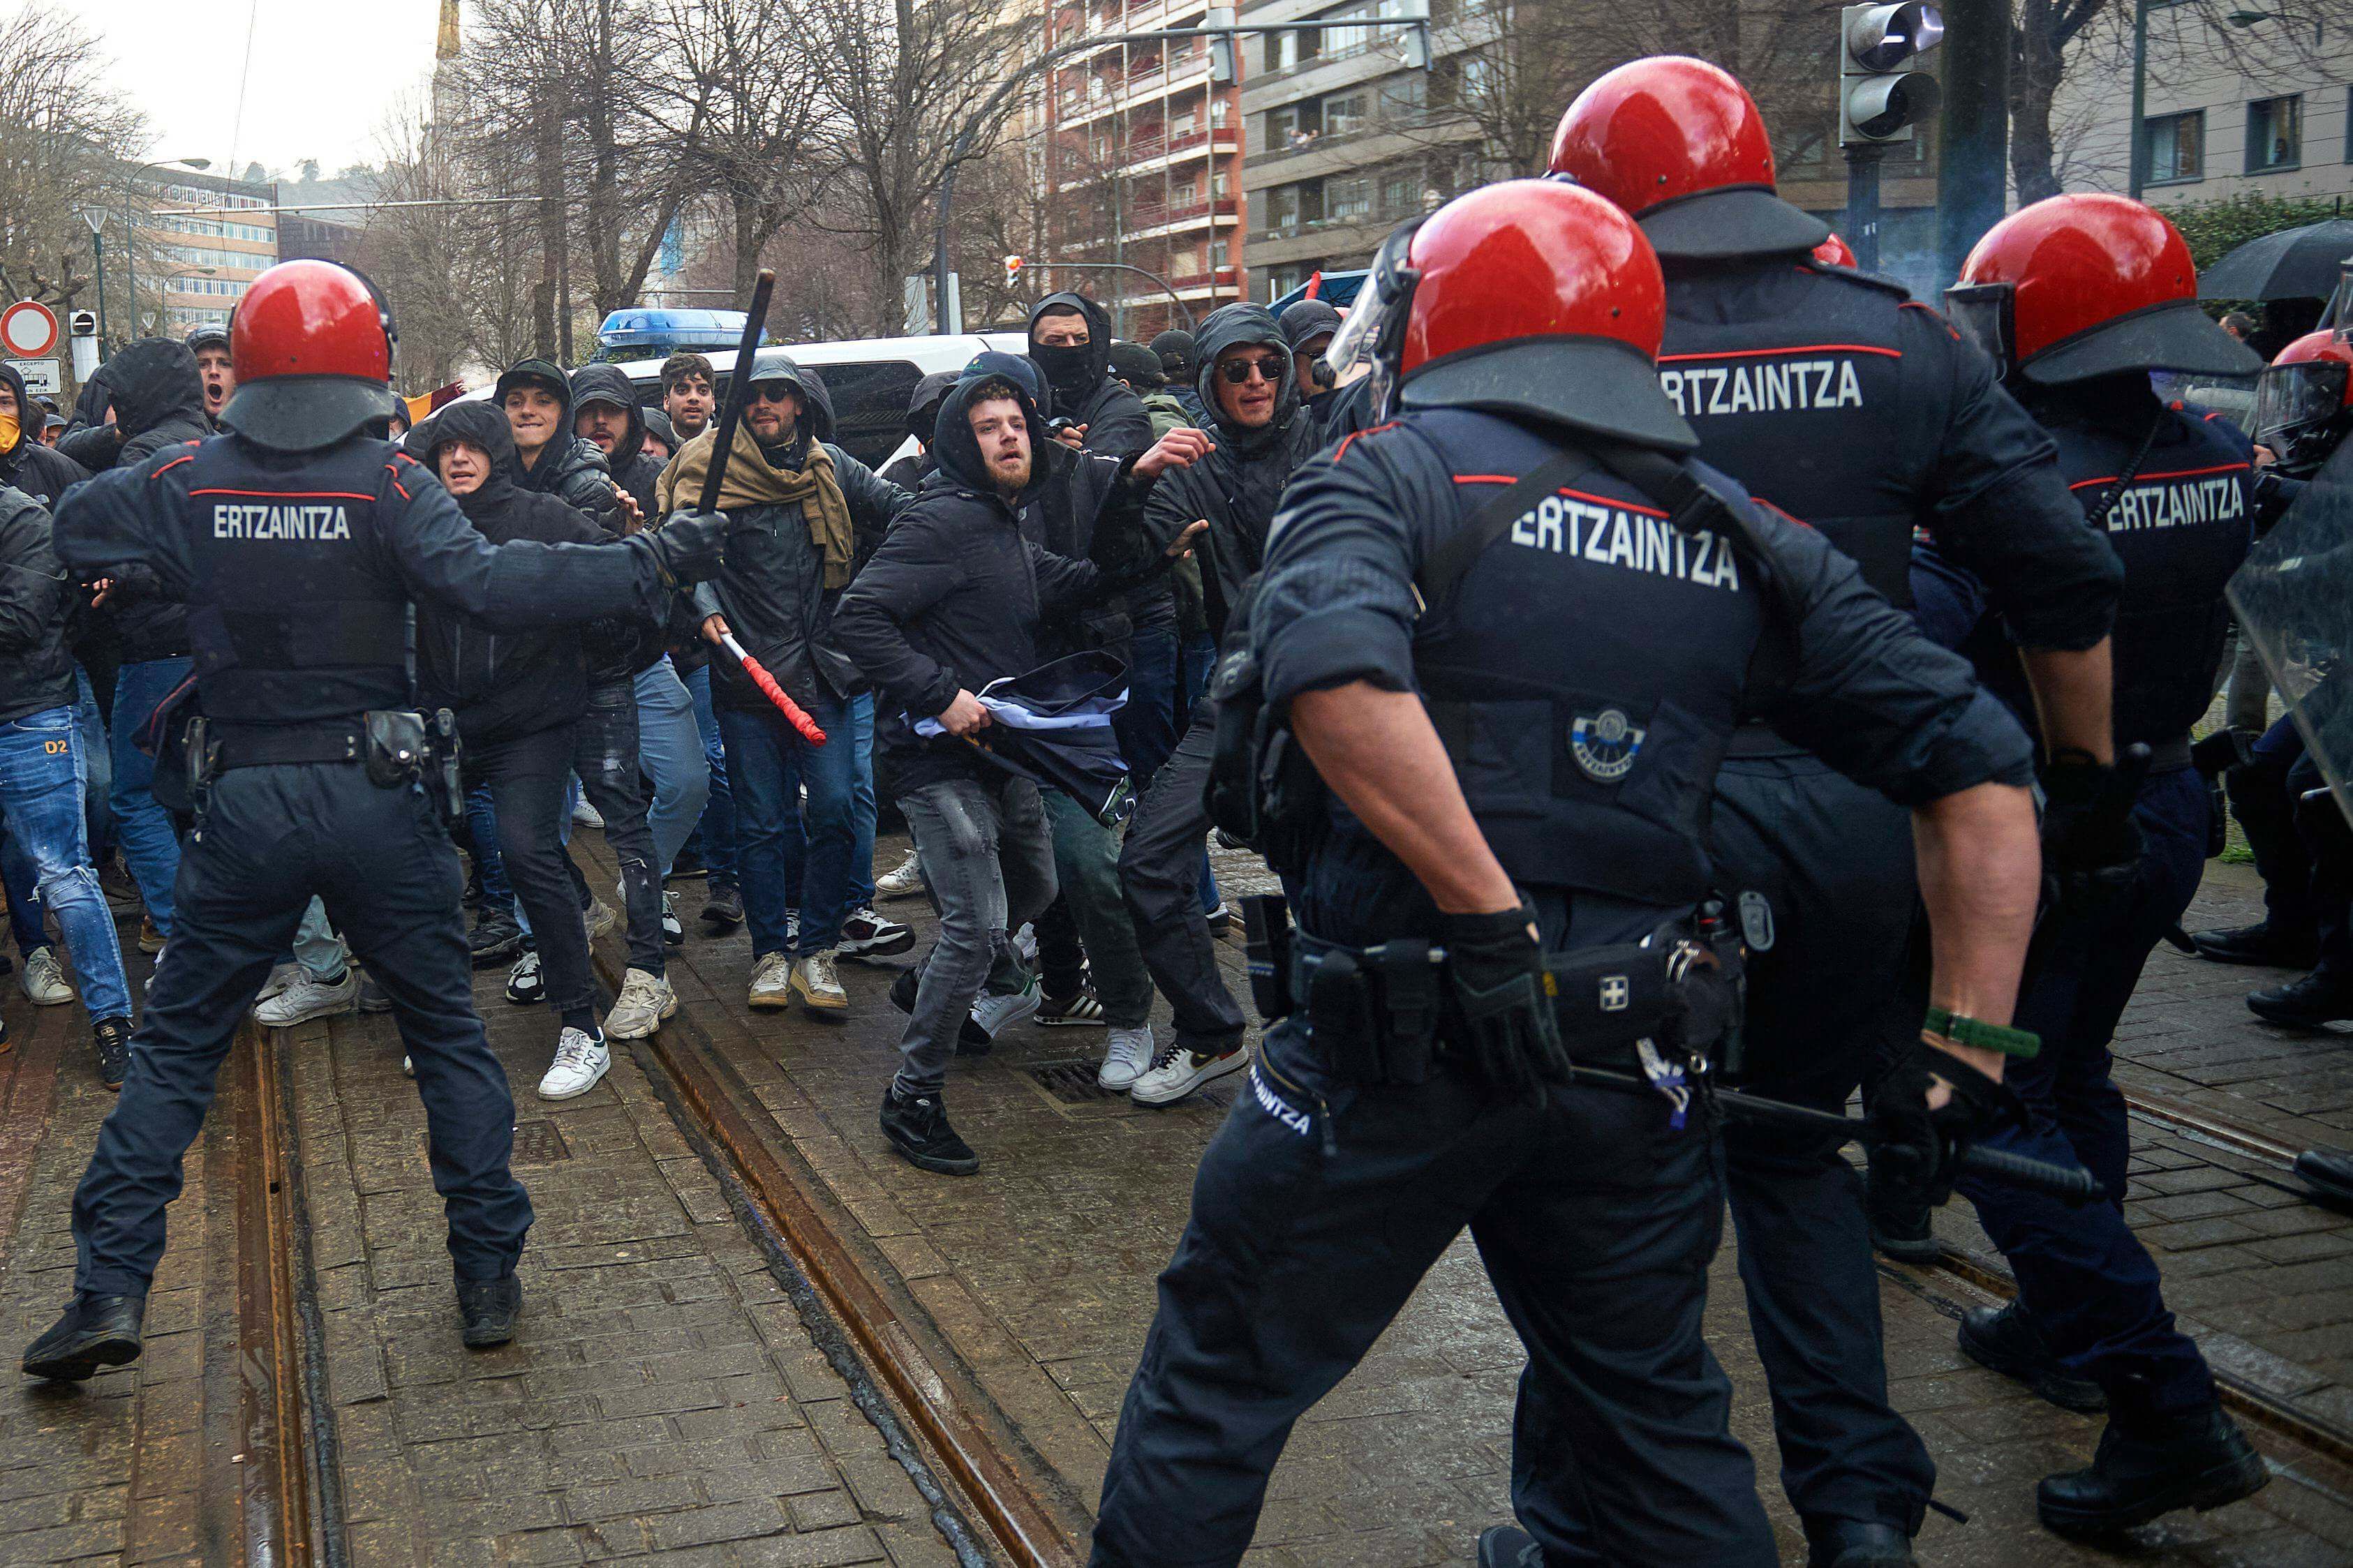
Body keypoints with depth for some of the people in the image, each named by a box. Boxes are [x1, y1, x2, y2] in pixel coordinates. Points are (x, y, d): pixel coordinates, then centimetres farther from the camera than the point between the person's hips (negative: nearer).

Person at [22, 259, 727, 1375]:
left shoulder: (188, 483, 0)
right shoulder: (387, 483, -10)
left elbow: (76, 524, 15)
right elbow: (488, 585, -23)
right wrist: (652, 563, -21)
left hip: (243, 801, 2)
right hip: (373, 795, -2)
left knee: (175, 1042, 13)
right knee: (447, 1034, 11)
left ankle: (109, 1290, 10)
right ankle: (489, 1277, 13)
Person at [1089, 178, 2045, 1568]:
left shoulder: (1392, 475, -4)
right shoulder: (1750, 542, 9)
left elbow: (1332, 668, -28)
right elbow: (1982, 769, 4)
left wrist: (1489, 917, -22)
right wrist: (1967, 1051, 3)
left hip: (1396, 1049, -4)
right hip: (1637, 1079, 4)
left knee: (1220, 1383, 16)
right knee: (1651, 1415, 25)